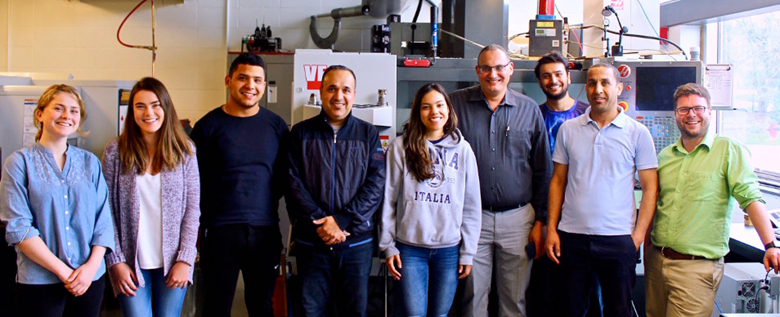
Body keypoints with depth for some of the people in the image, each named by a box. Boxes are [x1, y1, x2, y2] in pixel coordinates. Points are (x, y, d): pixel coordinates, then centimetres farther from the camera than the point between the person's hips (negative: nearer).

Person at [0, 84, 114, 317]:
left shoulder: (90, 162, 8)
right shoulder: (20, 162, -2)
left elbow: (104, 219, 4)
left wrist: (93, 265, -10)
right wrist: (63, 271, -13)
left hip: (90, 279, 3)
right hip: (39, 280, -3)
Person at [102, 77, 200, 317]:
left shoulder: (184, 150, 1)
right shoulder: (115, 151, -2)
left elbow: (193, 208, 1)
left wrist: (185, 259, -5)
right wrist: (115, 261, -6)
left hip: (173, 262, 1)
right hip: (131, 262, -1)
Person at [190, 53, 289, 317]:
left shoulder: (276, 125, 6)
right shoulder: (208, 126, 0)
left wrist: (267, 202, 0)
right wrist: (204, 218, -5)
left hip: (265, 232, 2)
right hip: (219, 232, -2)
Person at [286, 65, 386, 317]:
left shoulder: (368, 134, 6)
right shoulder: (301, 133, 5)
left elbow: (376, 184, -4)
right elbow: (293, 183, -3)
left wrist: (344, 221, -15)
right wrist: (320, 221, -16)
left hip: (357, 241, 0)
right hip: (311, 241, 0)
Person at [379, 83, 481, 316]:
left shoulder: (462, 149, 3)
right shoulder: (401, 147, -2)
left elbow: (472, 205, 5)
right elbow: (388, 200, 0)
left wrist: (468, 252, 3)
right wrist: (388, 246, -1)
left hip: (449, 249, 2)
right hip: (410, 247, -1)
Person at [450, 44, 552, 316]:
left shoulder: (529, 109, 5)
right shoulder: (457, 104, 1)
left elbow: (543, 171, 8)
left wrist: (540, 222, 4)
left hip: (518, 218, 1)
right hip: (471, 218, -1)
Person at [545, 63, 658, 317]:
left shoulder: (638, 133, 1)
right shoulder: (568, 130, 7)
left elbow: (650, 188, 1)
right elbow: (558, 181, 10)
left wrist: (638, 236, -6)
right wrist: (551, 229, 4)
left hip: (618, 239, -2)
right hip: (572, 236, 2)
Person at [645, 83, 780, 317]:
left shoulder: (729, 151, -4)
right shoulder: (665, 155, 11)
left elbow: (750, 198, -13)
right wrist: (647, 243, 16)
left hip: (697, 266, -5)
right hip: (656, 260, 5)